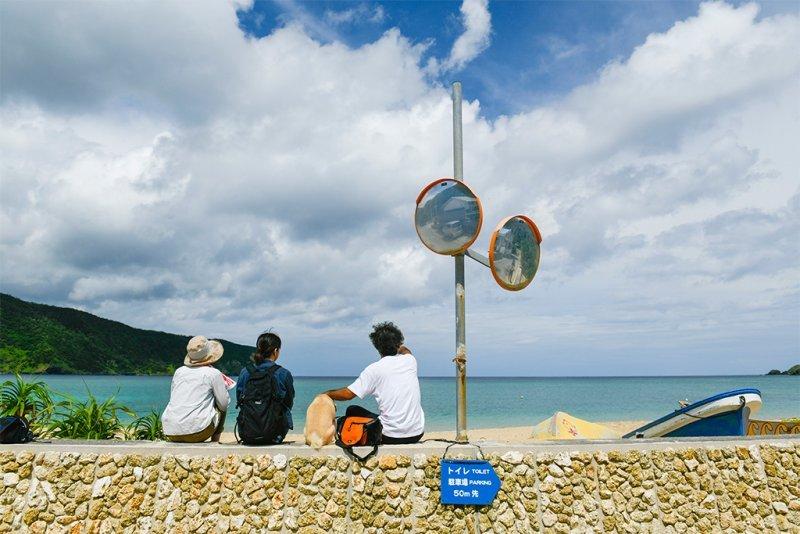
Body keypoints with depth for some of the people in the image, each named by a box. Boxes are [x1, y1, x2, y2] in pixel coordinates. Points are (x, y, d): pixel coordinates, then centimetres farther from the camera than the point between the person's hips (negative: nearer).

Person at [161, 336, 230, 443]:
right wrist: (223, 386, 22)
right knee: (221, 409, 22)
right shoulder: (213, 373, -2)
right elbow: (224, 405, 3)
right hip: (195, 431, -5)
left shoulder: (179, 371, 12)